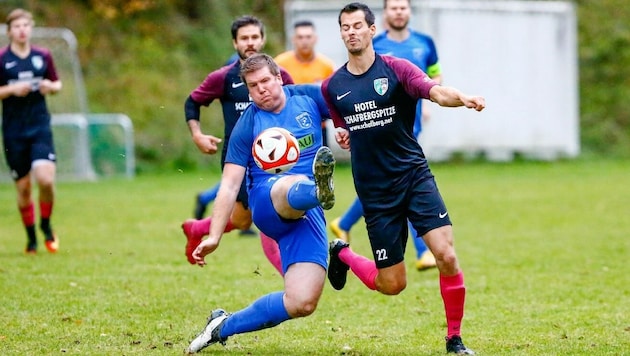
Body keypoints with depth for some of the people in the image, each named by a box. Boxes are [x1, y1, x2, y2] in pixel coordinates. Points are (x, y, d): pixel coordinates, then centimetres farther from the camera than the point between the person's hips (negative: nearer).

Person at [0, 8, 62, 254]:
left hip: (40, 127, 1)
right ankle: (31, 238, 18)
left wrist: (50, 87, -5)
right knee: (23, 187, 3)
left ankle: (46, 226, 10)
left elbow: (57, 84, 16)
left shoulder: (43, 56, 6)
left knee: (46, 179, -16)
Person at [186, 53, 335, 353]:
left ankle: (223, 327, 3)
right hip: (267, 202, -3)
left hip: (308, 215, 3)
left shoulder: (308, 98, 8)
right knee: (294, 186, -41)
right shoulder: (247, 125, 2)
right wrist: (214, 237, -7)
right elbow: (230, 185, 1)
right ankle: (319, 190, -79)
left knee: (302, 304, -13)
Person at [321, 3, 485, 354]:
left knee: (447, 256, -18)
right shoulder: (332, 87, 5)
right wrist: (342, 135, 3)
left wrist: (462, 97, -45)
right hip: (375, 192, 2)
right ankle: (342, 253, 36)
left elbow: (435, 91, -26)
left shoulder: (396, 68, -6)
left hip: (415, 176, -1)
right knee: (392, 285, 2)